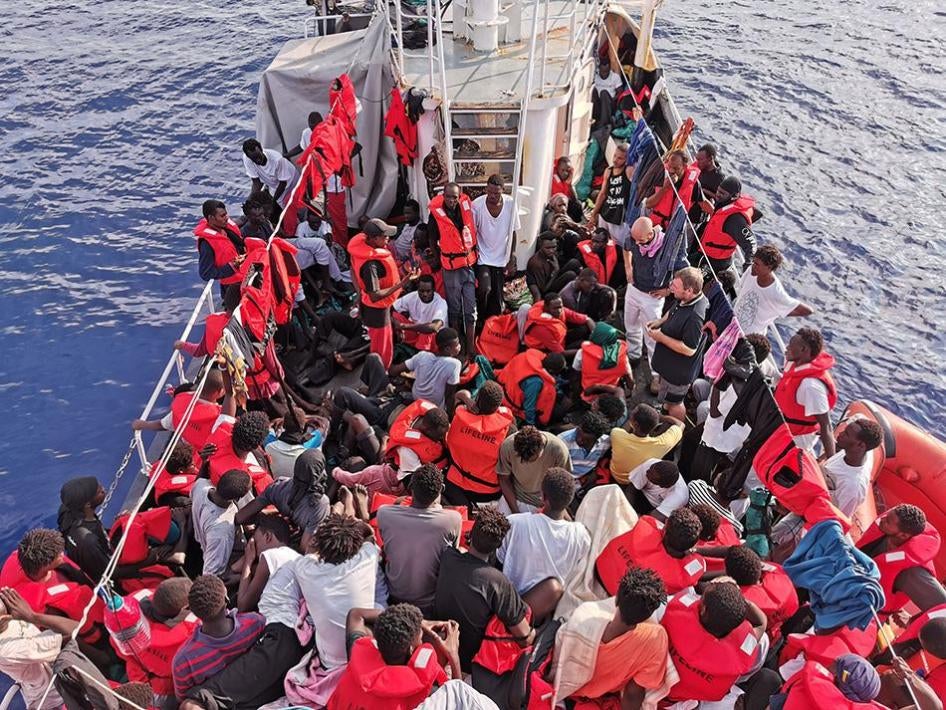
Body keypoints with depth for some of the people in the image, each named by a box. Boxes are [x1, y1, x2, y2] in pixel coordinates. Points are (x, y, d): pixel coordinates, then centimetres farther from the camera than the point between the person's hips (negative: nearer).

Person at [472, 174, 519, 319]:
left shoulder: (510, 204, -11)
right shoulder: (477, 205, -17)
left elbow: (512, 232, 0)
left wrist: (512, 258, -1)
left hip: (501, 259, 3)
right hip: (482, 258, -2)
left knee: (497, 297, 9)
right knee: (484, 289, -21)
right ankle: (481, 320, 3)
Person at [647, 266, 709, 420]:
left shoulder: (695, 317, -39)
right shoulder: (686, 299, -11)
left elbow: (689, 349, -33)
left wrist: (660, 337, -27)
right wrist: (661, 321, -4)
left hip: (679, 368, -8)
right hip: (670, 361, 8)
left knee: (674, 402, 16)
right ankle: (667, 416, 57)